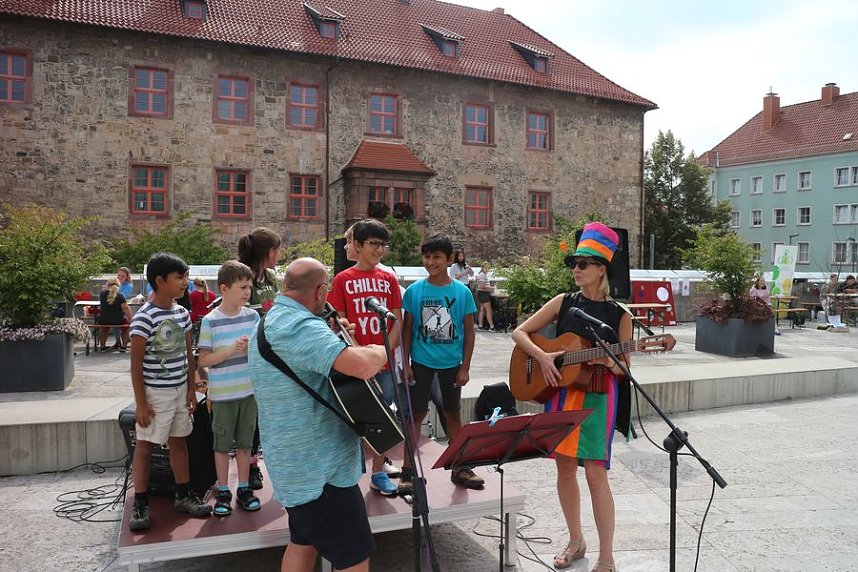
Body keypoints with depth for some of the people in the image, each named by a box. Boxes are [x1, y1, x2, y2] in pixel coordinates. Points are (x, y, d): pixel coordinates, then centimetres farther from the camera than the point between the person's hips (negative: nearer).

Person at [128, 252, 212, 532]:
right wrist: (140, 402, -14)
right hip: (154, 392, -6)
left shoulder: (182, 313, 4)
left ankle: (184, 495, 26)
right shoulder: (144, 318, -17)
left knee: (179, 441, 15)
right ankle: (140, 505, 14)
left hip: (179, 389, 7)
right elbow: (136, 362, -14)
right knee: (145, 445, 4)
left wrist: (191, 389, 10)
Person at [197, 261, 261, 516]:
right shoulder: (210, 321, -11)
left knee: (245, 442, 14)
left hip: (249, 390, 4)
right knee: (222, 444, 10)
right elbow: (203, 360, -10)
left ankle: (244, 488, 27)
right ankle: (223, 492, 24)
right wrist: (231, 350, -21)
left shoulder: (252, 316, 1)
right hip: (222, 393, -3)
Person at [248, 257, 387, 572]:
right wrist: (379, 351, -17)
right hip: (320, 467, -11)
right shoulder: (301, 326, -24)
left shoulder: (269, 323, 10)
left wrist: (341, 343, 13)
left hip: (295, 463, 11)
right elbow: (363, 365, -38)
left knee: (303, 542, 24)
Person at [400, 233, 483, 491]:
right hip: (421, 362, -1)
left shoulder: (462, 292, -4)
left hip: (452, 363, 1)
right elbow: (407, 328, 1)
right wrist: (406, 364, -3)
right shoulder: (414, 290, -4)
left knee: (453, 414, 12)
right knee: (416, 414, 4)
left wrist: (465, 367, -2)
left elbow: (469, 332, 1)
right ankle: (408, 470, 14)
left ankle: (460, 468, 24)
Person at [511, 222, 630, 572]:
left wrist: (611, 363, -21)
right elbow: (519, 333, 3)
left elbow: (626, 369, 1)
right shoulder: (563, 303, 3)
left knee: (595, 472, -6)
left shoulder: (619, 315, -2)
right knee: (565, 466, 10)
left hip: (599, 397, -3)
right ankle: (576, 541, 29)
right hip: (561, 392, 3)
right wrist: (542, 356, -13)